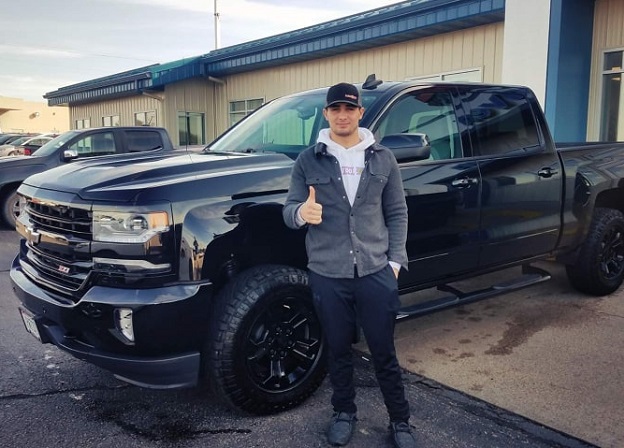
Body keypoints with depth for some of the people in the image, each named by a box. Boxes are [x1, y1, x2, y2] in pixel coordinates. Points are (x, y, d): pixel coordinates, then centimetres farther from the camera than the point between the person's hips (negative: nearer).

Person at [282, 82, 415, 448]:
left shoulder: (383, 159, 5)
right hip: (327, 276, 0)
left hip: (376, 273, 0)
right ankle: (344, 413, 36)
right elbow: (289, 211, 1)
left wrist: (395, 260, -1)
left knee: (384, 352, 10)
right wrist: (301, 213, -23)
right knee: (339, 351, 15)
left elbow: (397, 214, 7)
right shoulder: (308, 161, 2)